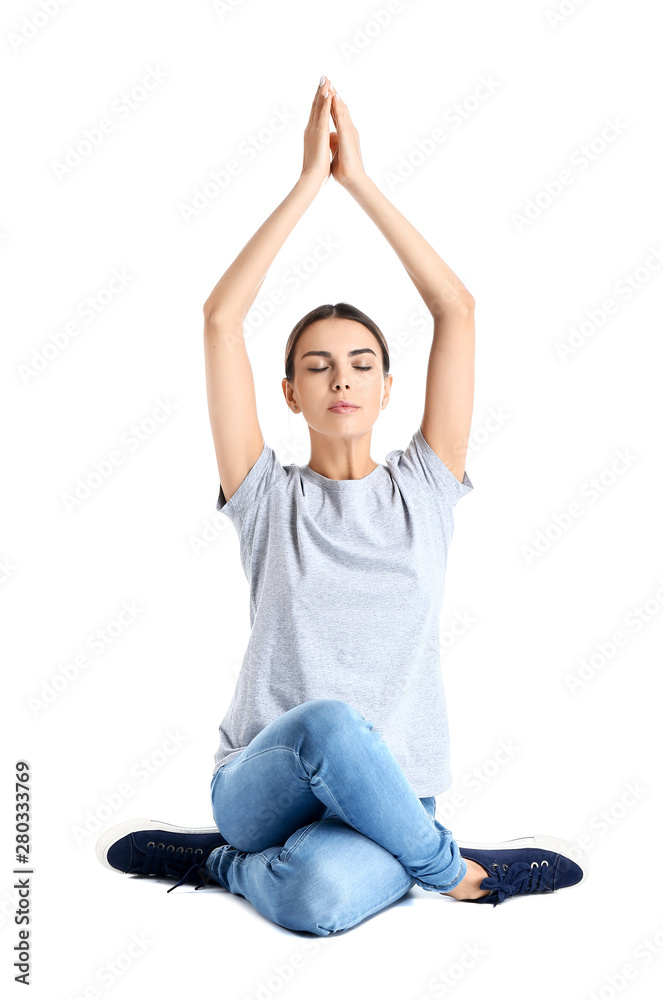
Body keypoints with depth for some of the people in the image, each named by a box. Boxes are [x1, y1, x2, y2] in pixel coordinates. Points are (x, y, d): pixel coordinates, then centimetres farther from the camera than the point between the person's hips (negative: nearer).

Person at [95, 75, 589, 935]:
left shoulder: (423, 490, 6)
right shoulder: (269, 497, 3)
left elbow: (457, 309, 0)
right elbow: (221, 317, -5)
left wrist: (360, 179, 1)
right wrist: (309, 181, -3)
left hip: (390, 795, 0)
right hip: (262, 782, 1)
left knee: (322, 893, -36)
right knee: (329, 726, -36)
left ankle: (226, 863, -1)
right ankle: (450, 869, -7)